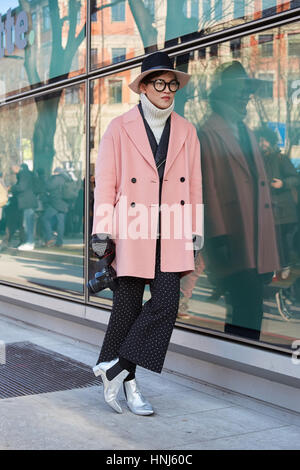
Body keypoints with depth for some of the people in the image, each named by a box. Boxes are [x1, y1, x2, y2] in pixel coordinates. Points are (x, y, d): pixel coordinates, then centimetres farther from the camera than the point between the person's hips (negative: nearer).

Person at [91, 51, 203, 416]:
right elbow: (105, 183, 0)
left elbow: (194, 184, 12)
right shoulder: (119, 129, 2)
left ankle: (116, 367, 4)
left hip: (172, 235, 3)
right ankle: (126, 381, 17)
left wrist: (195, 233, 9)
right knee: (127, 308, 2)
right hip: (131, 232, -3)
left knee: (166, 303, -8)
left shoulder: (185, 131, 12)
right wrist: (101, 232, -6)